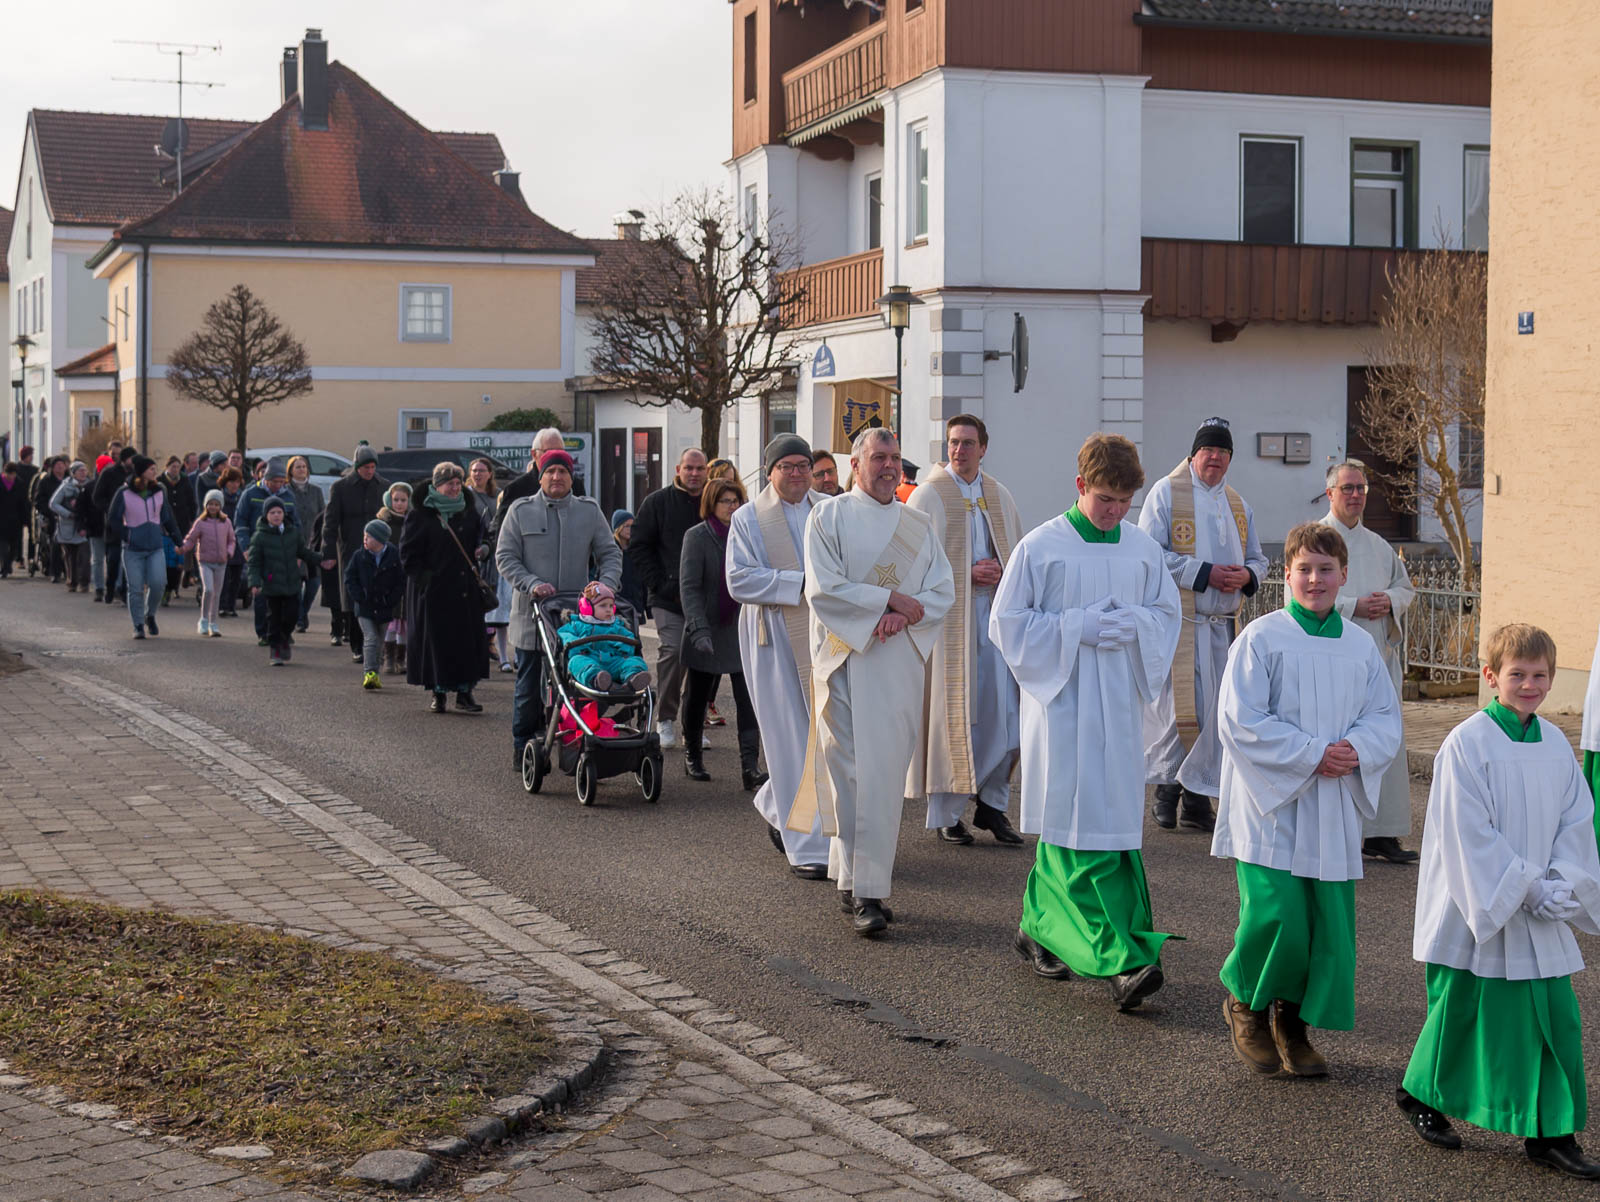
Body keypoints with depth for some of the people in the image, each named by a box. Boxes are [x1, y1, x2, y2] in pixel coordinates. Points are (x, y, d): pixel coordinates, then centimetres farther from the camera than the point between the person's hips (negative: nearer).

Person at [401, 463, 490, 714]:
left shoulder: (469, 512, 11)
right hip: (433, 589, -4)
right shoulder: (421, 514, -2)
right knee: (437, 639, -1)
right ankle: (439, 692, 8)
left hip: (465, 588, 4)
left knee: (467, 640, 0)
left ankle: (464, 691, 6)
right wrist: (422, 577, -11)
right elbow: (408, 552, -2)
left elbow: (479, 541, 24)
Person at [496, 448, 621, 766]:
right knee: (529, 685, 6)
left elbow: (611, 554, 11)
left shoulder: (590, 511, 10)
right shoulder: (520, 510, 5)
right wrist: (532, 584, -14)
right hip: (531, 615, -1)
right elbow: (505, 558, 2)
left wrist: (605, 584, -9)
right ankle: (523, 746, 18)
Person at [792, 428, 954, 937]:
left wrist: (903, 616, -12)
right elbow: (823, 589, -9)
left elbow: (942, 593, 7)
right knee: (853, 774, -7)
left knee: (887, 775, 2)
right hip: (846, 661, -4)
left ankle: (859, 880, 10)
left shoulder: (918, 525, 14)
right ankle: (863, 891, -6)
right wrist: (891, 599, -11)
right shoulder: (828, 517, 2)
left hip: (901, 664, 4)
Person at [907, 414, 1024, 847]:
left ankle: (991, 803, 13)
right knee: (953, 712, -3)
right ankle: (946, 813, 6)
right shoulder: (929, 495, -1)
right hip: (948, 615, -4)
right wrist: (967, 573, -13)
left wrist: (1001, 570, -2)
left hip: (994, 614, 4)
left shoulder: (999, 496, 13)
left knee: (1003, 710, 0)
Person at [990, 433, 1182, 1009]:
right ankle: (1118, 959, -12)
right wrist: (1078, 627, -14)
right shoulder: (1041, 547, -6)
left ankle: (1040, 926, 26)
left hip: (1117, 699, 5)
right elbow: (1007, 622, -4)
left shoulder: (1142, 547, 7)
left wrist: (1131, 623, -7)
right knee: (1083, 827, -8)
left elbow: (1167, 612, 15)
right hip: (1062, 698, -5)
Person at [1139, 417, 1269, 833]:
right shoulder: (1166, 493, -1)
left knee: (1215, 708, 3)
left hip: (1222, 624, 5)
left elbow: (1257, 559, 21)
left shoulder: (1238, 505, 17)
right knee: (1178, 704, -6)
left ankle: (1197, 797, 11)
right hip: (1177, 621, -5)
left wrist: (1246, 575, -4)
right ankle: (1167, 787, 10)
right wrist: (1204, 574, -17)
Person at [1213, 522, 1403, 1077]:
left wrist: (1356, 751, -11)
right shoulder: (1262, 638, -5)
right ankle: (1245, 1002, 15)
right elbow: (1241, 720, -11)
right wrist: (1312, 754, -16)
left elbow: (1386, 718, 10)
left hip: (1334, 810, 5)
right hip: (1271, 805, -5)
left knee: (1330, 922, 4)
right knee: (1277, 916, -13)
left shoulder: (1361, 645, 9)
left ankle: (1293, 1023, 21)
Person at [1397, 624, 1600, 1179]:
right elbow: (1470, 834, -15)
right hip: (1478, 912, -5)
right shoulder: (1466, 744, -12)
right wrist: (1528, 889, -17)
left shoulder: (1556, 744, 6)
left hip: (1541, 918, 5)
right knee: (1461, 1009, 7)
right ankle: (1421, 1092, 30)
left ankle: (1552, 1132, 11)